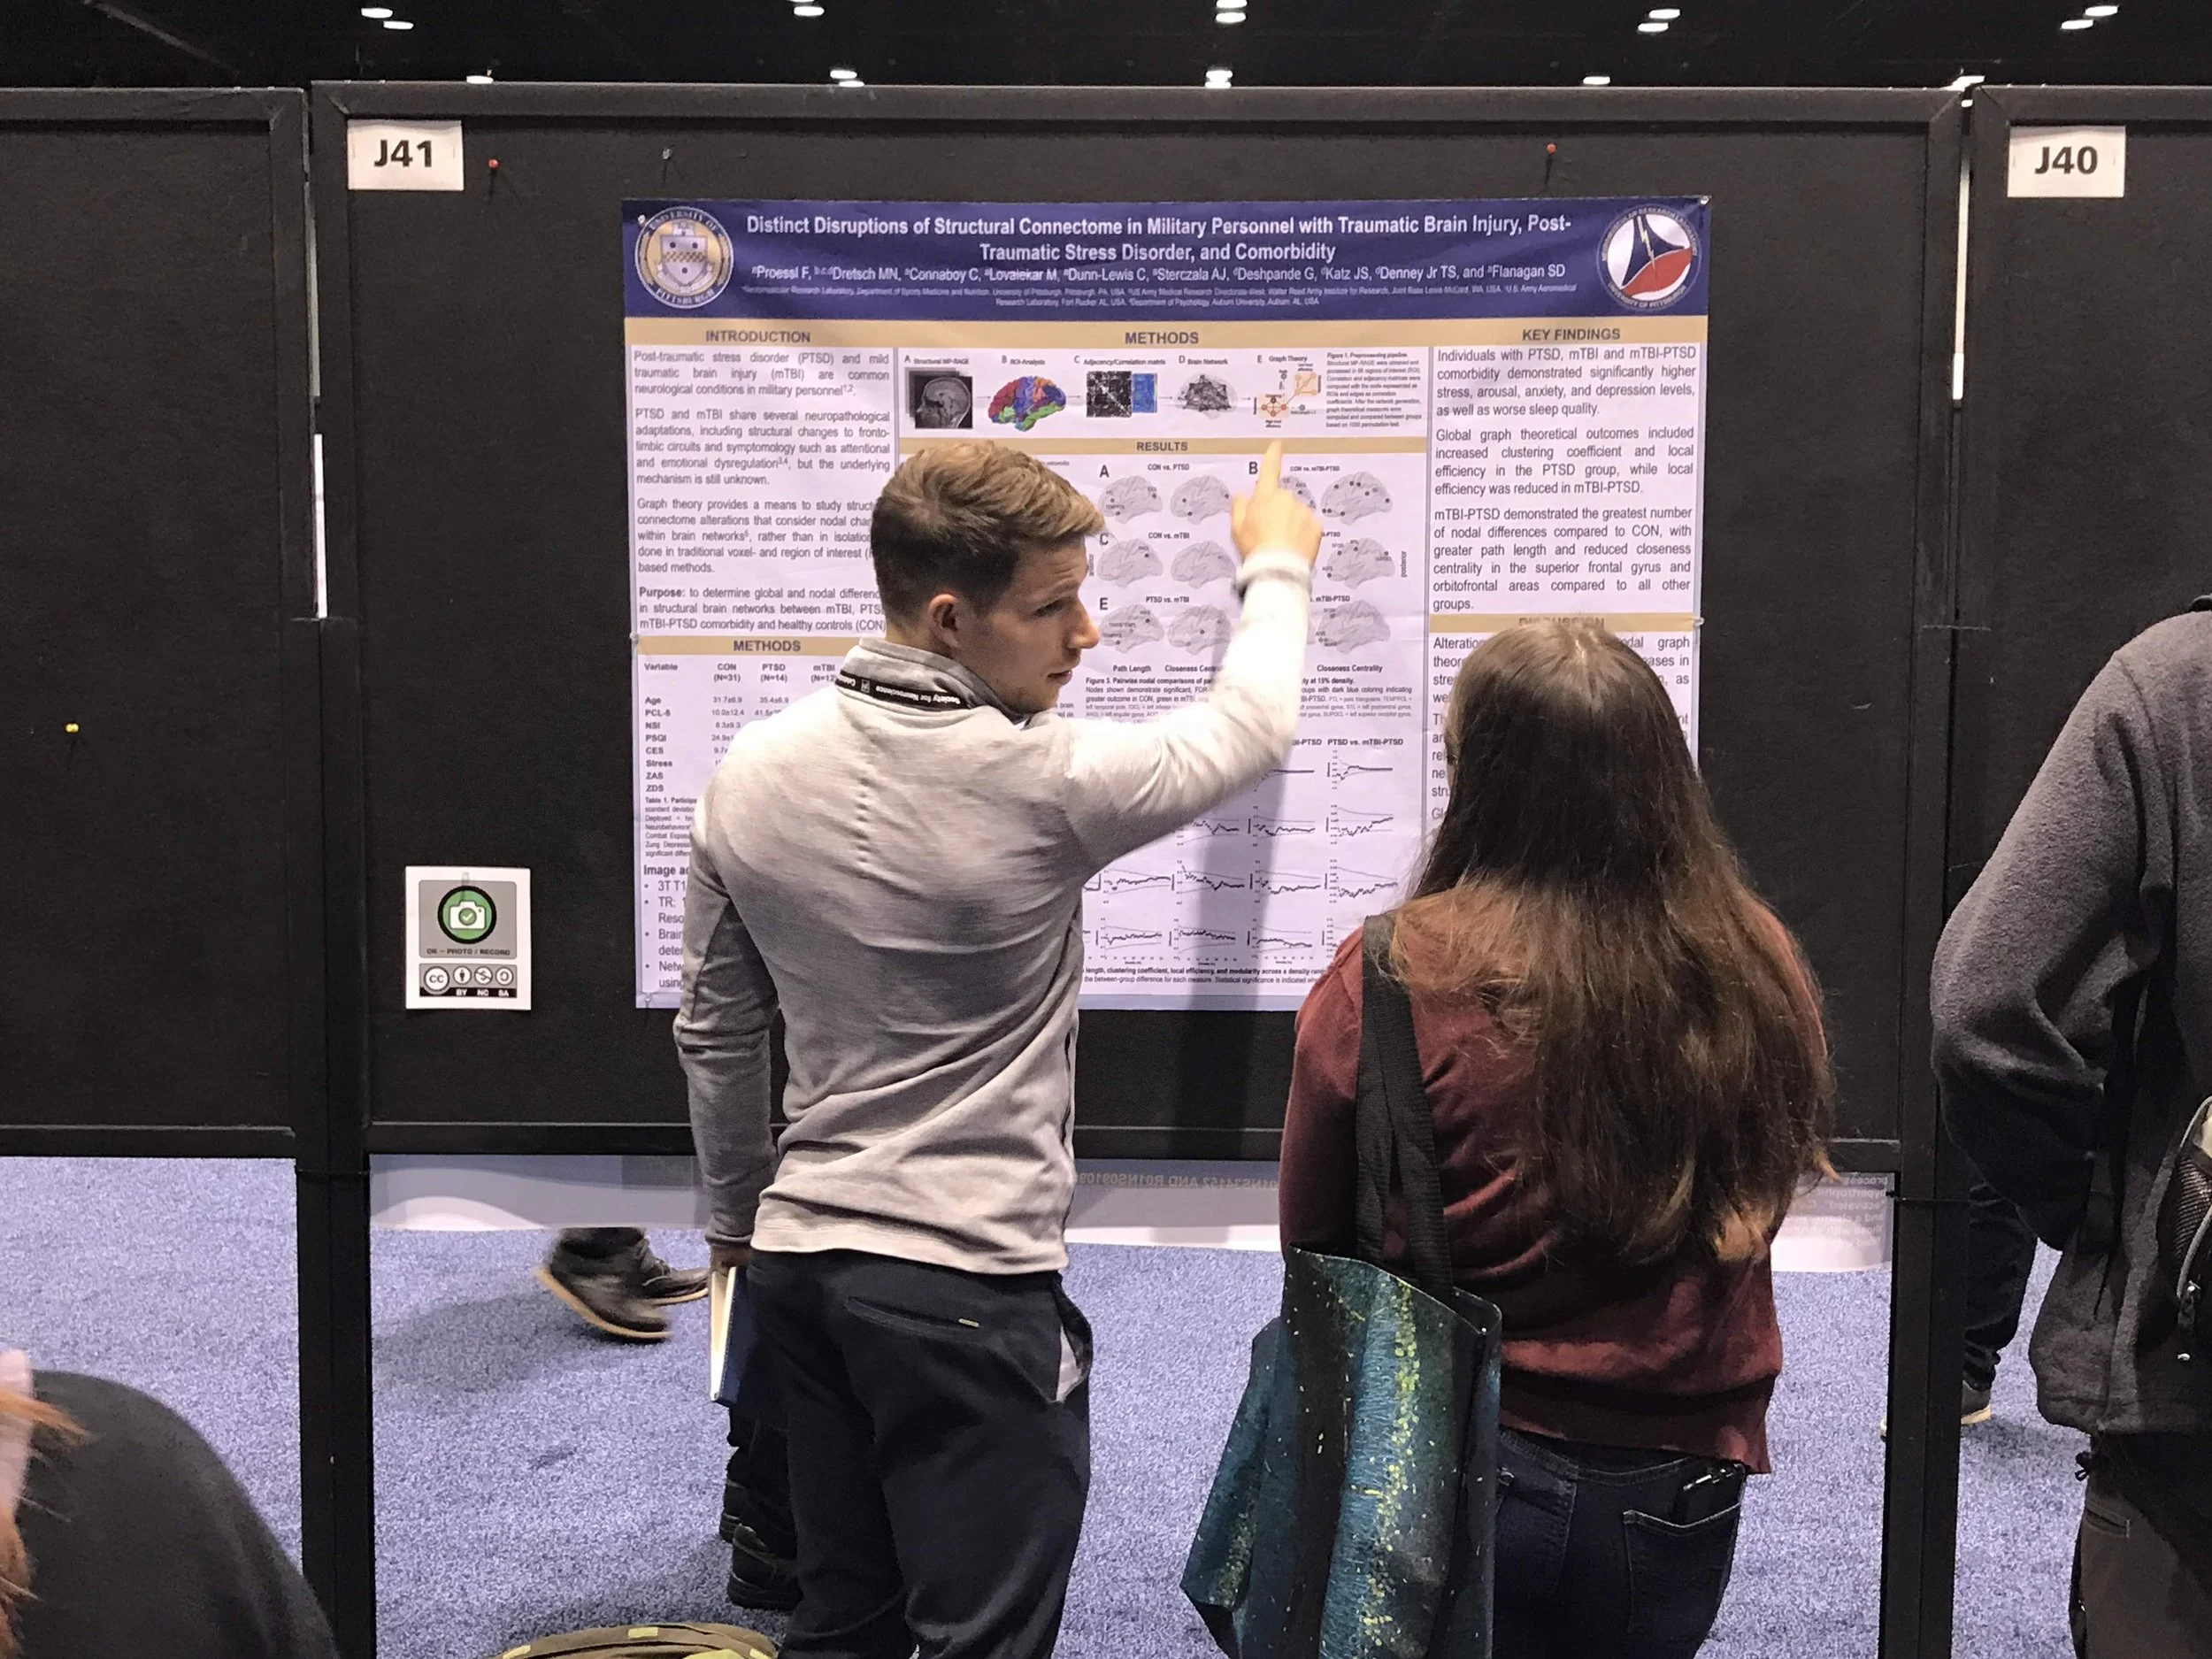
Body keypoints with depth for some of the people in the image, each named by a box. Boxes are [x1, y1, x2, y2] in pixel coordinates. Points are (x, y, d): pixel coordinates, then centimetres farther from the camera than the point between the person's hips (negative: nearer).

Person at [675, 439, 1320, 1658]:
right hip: (969, 1280, -6)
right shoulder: (1043, 783, -18)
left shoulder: (753, 775, -2)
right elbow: (1247, 733, 1)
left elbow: (715, 1031, 9)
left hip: (801, 1253, 7)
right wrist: (1277, 571, 20)